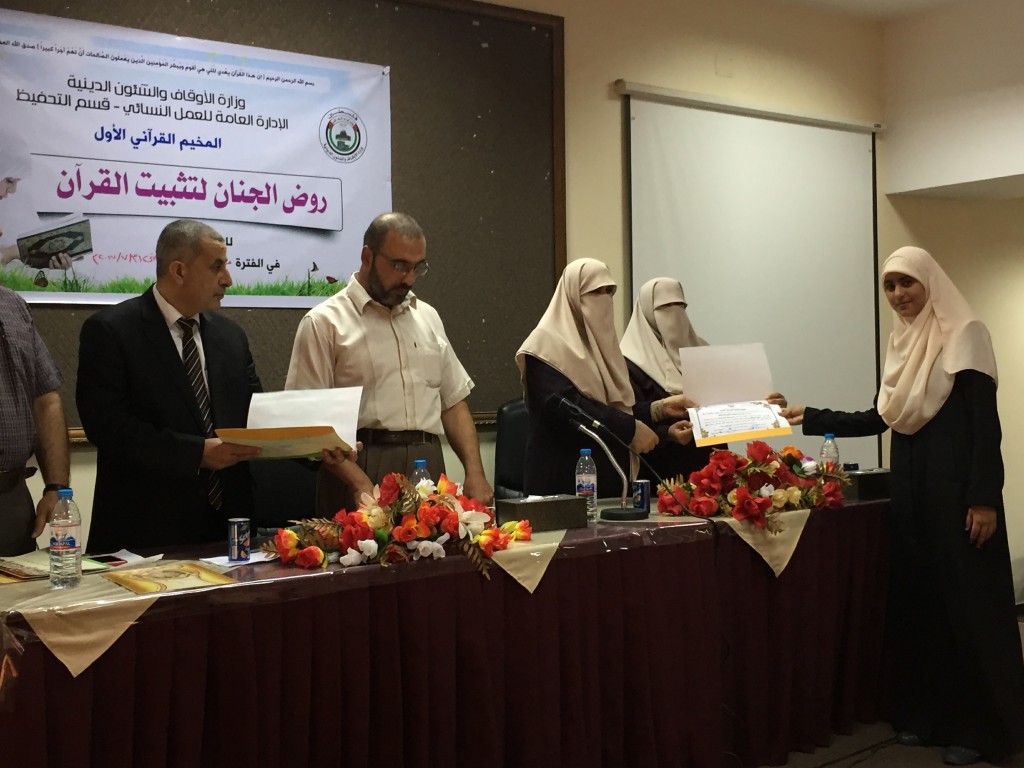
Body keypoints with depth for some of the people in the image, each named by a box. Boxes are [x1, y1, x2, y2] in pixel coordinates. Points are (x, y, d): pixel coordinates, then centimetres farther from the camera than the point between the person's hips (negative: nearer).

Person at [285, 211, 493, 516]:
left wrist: (474, 472, 5)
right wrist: (360, 483, -19)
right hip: (359, 470, -5)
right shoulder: (325, 322, -1)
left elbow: (454, 401, 18)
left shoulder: (427, 316, 16)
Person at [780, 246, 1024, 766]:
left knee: (966, 602, -3)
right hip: (910, 486, 8)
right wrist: (810, 418, 12)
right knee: (917, 598, 9)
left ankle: (979, 726, 6)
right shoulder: (902, 344, 14)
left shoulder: (964, 334, -8)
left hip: (956, 486, -8)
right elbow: (878, 419, 17)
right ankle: (928, 713, 18)